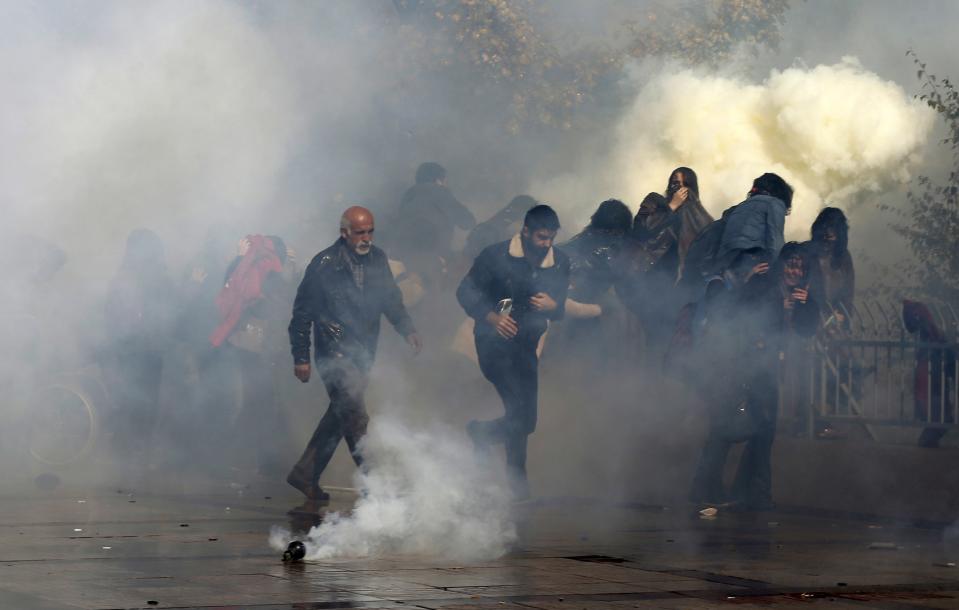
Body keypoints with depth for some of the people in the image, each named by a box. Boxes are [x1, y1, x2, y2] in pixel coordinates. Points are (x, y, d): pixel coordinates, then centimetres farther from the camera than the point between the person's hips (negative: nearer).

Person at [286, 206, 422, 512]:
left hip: (363, 354, 6)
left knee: (341, 415, 13)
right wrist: (301, 357, -4)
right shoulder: (324, 265, -10)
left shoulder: (377, 259, 6)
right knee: (356, 418, -12)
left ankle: (305, 475, 25)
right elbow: (302, 312, -4)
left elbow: (391, 300, 13)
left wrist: (407, 330, -5)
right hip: (335, 355, -6)